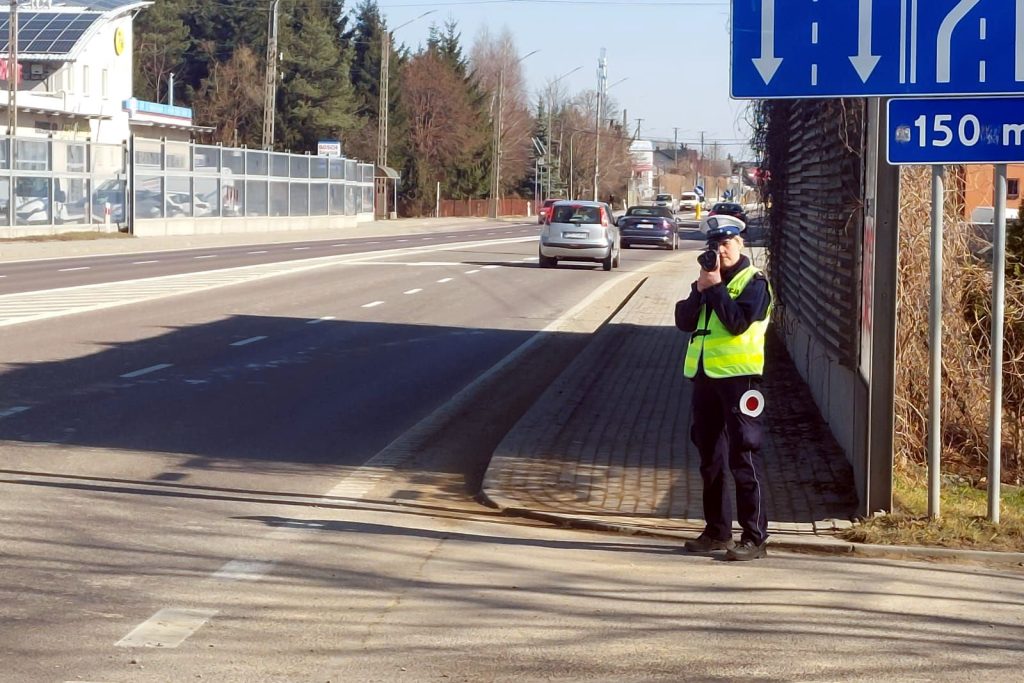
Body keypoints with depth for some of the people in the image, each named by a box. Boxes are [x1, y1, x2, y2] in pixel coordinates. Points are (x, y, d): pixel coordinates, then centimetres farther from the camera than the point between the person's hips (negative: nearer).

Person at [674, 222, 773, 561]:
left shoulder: (754, 282, -4)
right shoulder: (708, 281, 17)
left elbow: (738, 321, -19)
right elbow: (684, 321, 7)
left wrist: (715, 287, -14)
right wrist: (700, 290, -5)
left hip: (738, 377, -7)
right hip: (705, 377, 8)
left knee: (744, 457, -8)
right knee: (710, 457, 13)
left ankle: (754, 538, -6)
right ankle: (717, 530, 23)